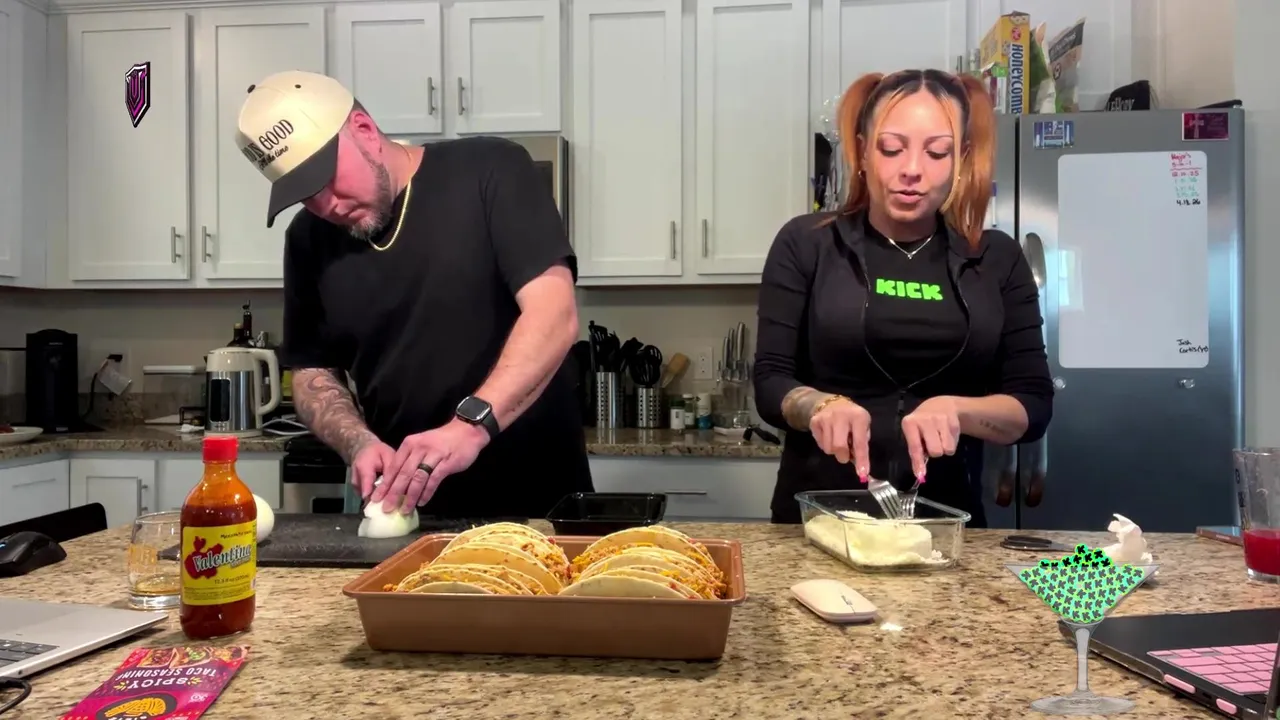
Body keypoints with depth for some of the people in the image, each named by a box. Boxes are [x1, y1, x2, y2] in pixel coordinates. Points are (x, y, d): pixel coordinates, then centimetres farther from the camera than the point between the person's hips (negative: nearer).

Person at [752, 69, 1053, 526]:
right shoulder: (805, 246, -2)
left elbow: (1034, 405, 0)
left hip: (946, 519, 2)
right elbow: (771, 383, -4)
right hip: (818, 516, -1)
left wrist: (956, 409, -19)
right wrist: (823, 405, -25)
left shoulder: (998, 260, 3)